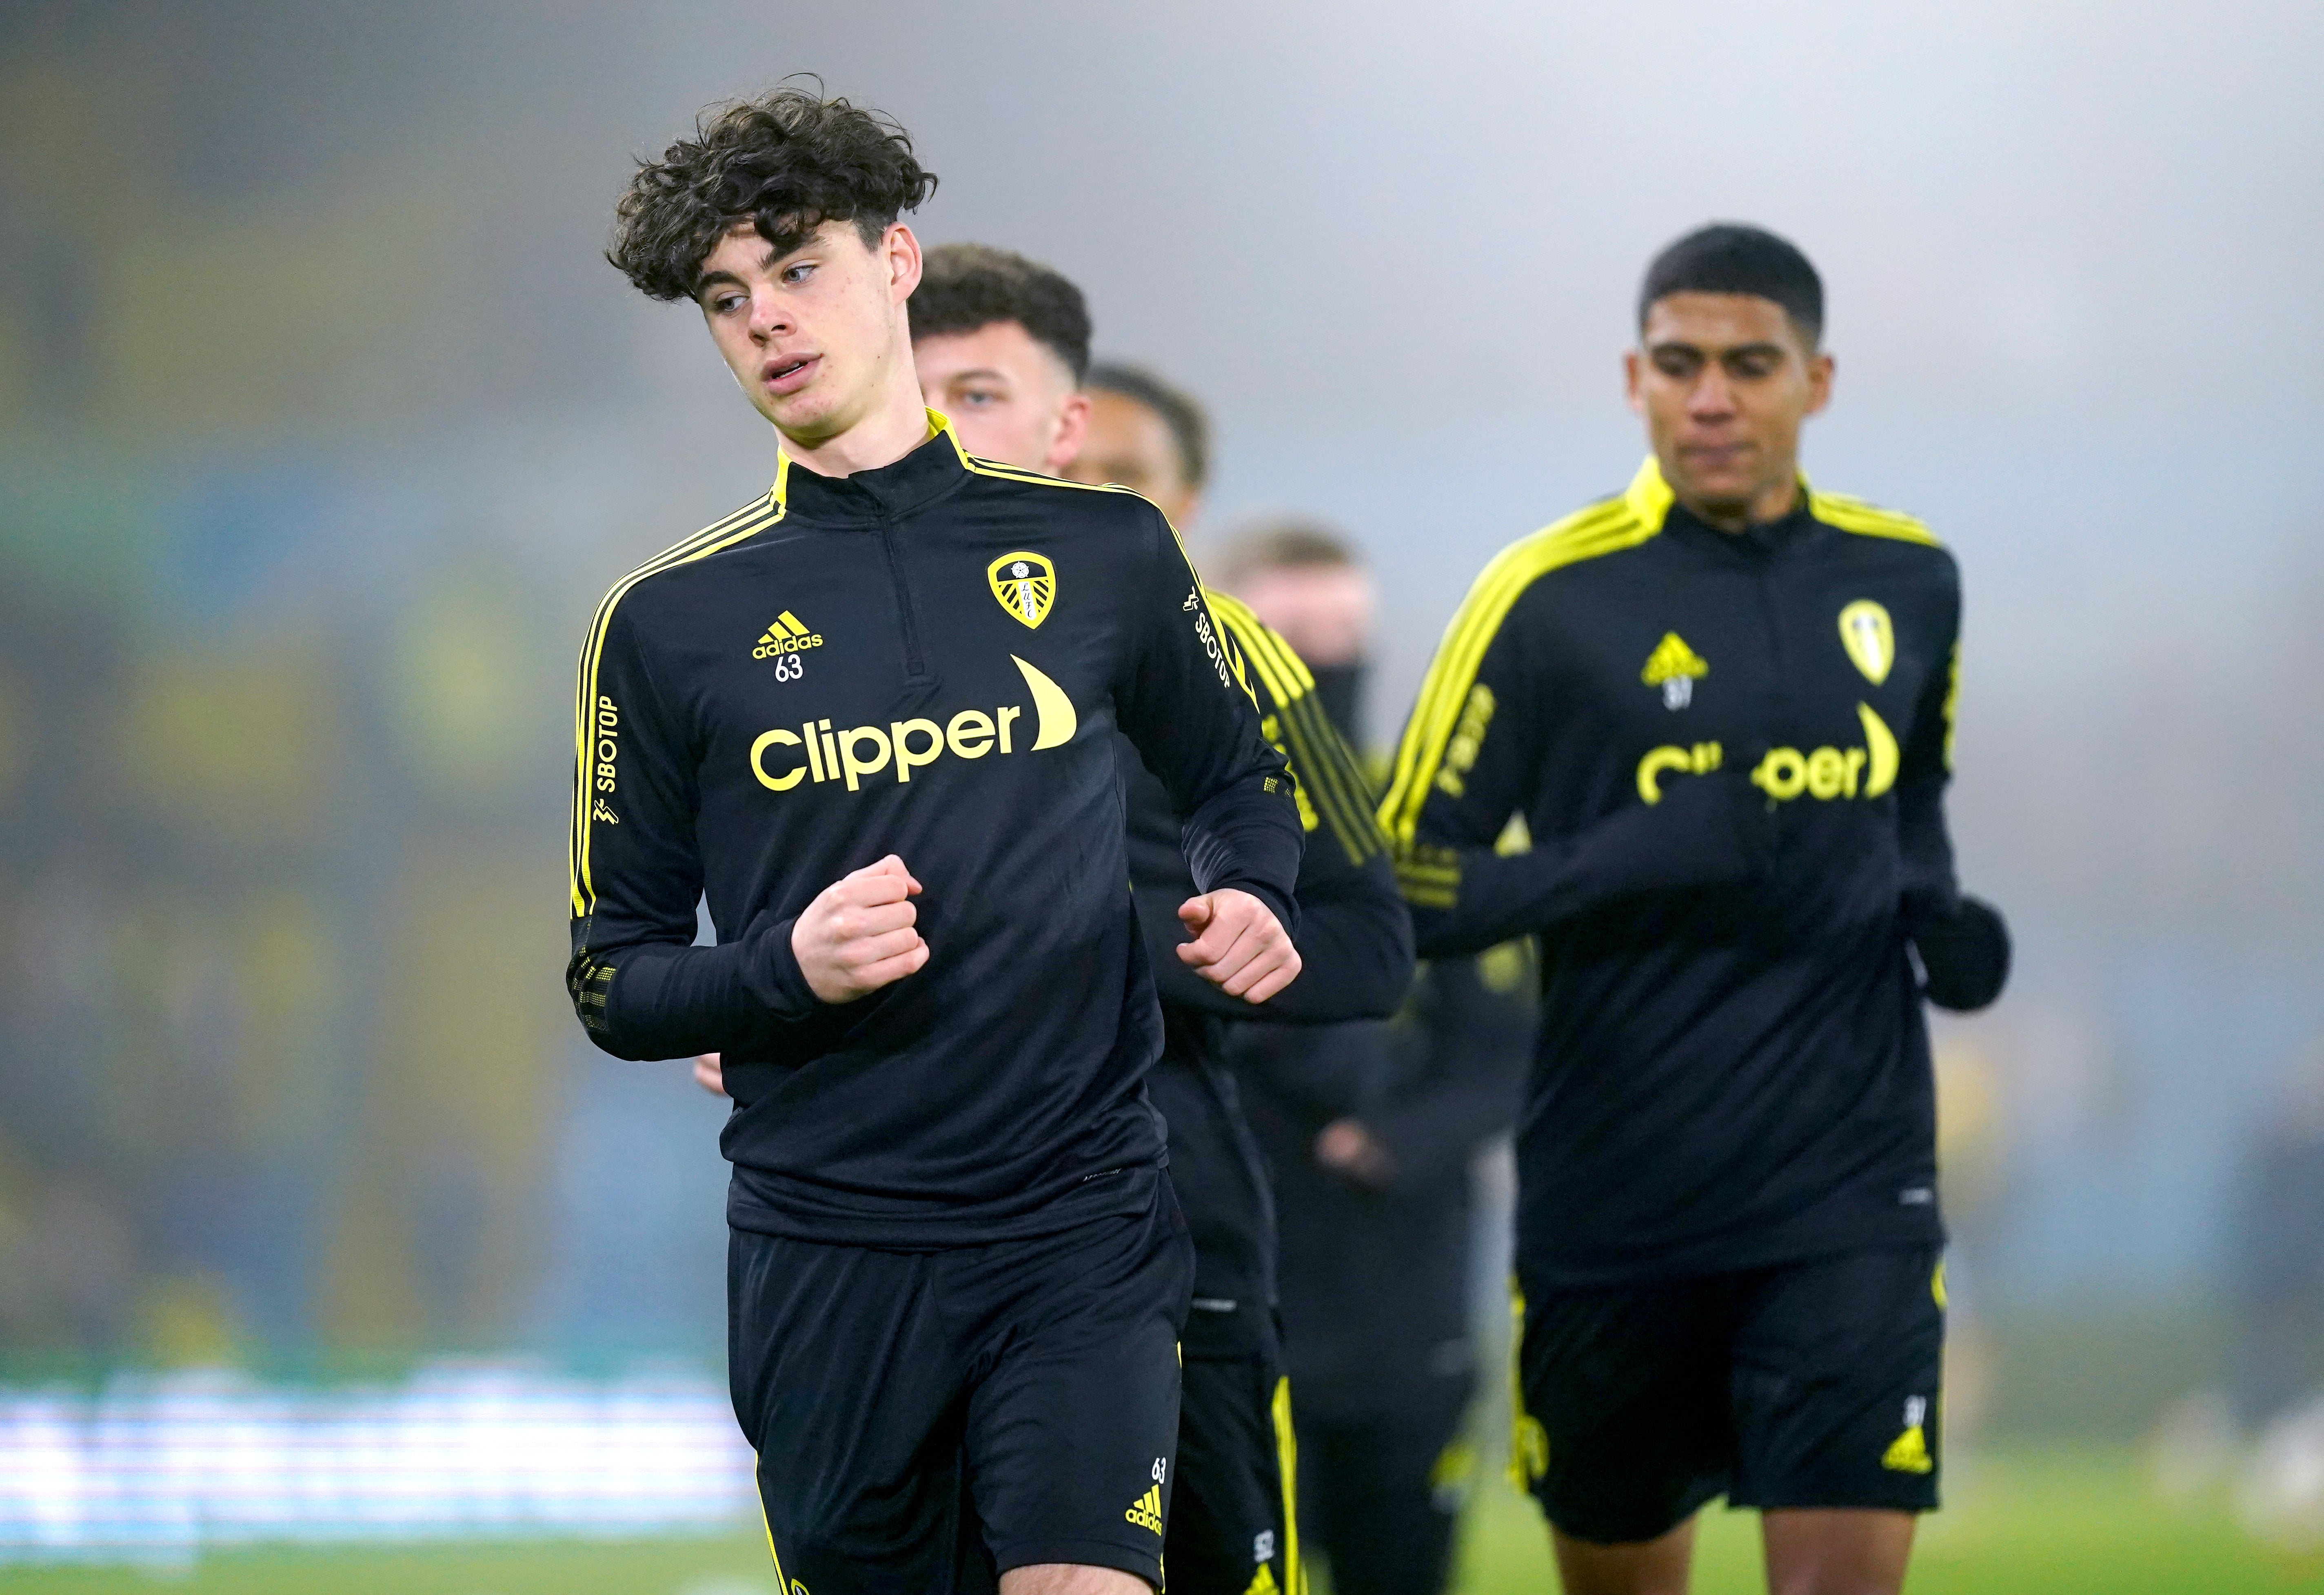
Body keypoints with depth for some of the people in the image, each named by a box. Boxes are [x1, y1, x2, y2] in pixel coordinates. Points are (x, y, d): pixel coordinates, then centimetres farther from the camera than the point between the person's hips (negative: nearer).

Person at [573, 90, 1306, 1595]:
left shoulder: (1103, 549, 6)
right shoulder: (668, 622, 4)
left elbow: (1239, 775, 22)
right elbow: (615, 981, 7)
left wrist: (1246, 902, 0)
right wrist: (786, 969, -13)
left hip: (1083, 1217, -1)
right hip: (829, 1250, 1)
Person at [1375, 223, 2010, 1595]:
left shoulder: (1909, 582, 7)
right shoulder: (1551, 596, -6)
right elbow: (1404, 884, -6)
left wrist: (1939, 914, 4)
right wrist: (1631, 861, -20)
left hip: (1848, 1192, 1)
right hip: (1614, 1209, -1)